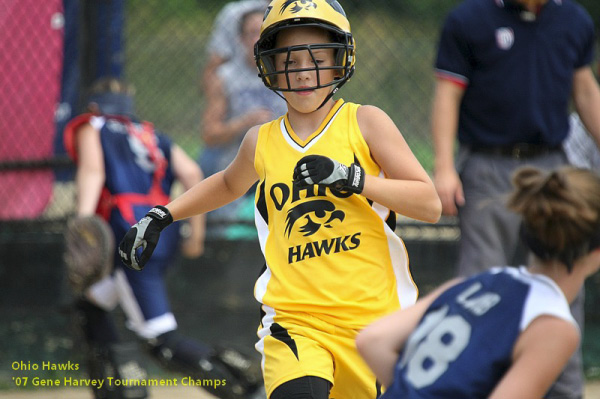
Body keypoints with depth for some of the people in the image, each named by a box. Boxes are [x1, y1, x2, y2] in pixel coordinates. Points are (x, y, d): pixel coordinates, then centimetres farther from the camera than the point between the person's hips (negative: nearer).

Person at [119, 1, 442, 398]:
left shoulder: (364, 122, 2)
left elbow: (430, 205, -4)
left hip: (372, 317, 0)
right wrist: (160, 217, 26)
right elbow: (229, 184, 35)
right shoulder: (263, 142, 10)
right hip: (295, 320, 0)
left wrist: (352, 179, -15)